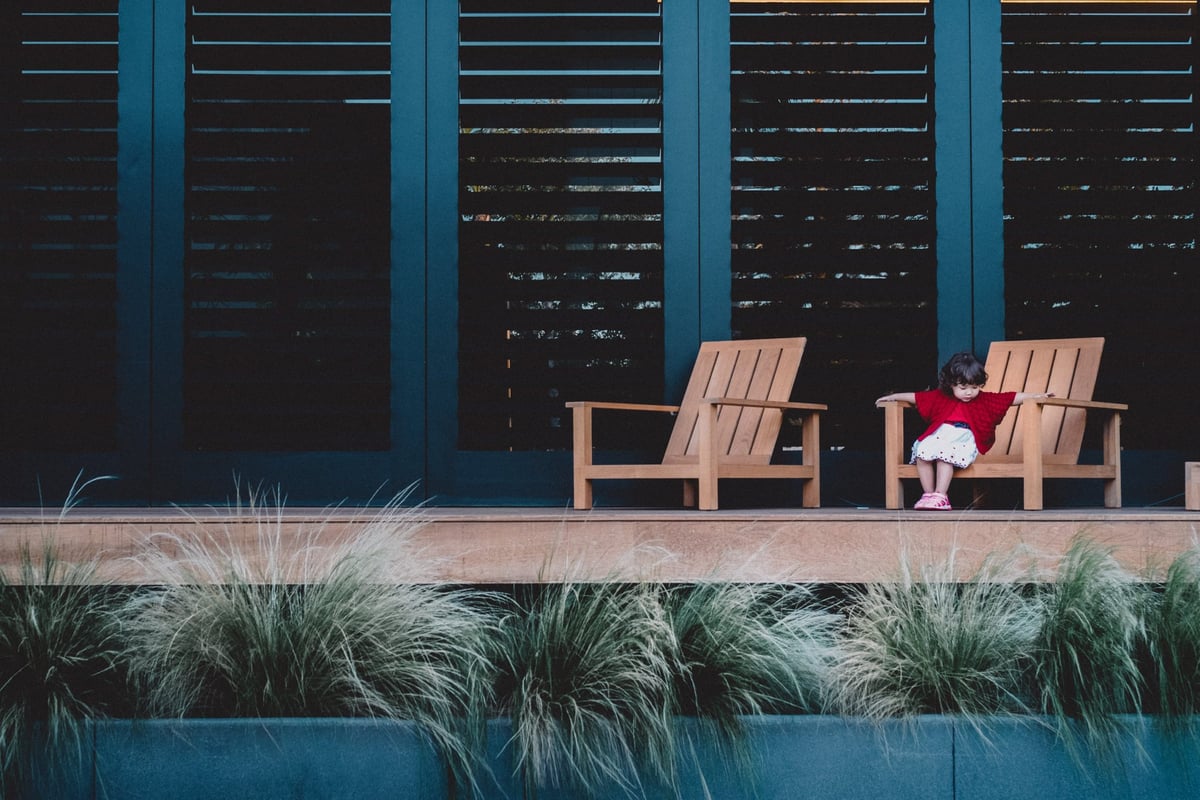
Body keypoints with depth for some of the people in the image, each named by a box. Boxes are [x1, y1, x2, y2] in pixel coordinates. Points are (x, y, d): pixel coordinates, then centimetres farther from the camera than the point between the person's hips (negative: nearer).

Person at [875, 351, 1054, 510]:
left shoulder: (985, 400, 13)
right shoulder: (940, 397, 17)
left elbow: (1013, 398, 10)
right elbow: (916, 397, 26)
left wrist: (1038, 396, 3)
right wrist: (893, 397, 28)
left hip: (964, 439, -3)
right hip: (939, 436, 3)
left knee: (945, 455, -34)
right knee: (922, 453, -26)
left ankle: (940, 496, -35)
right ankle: (928, 494, -20)